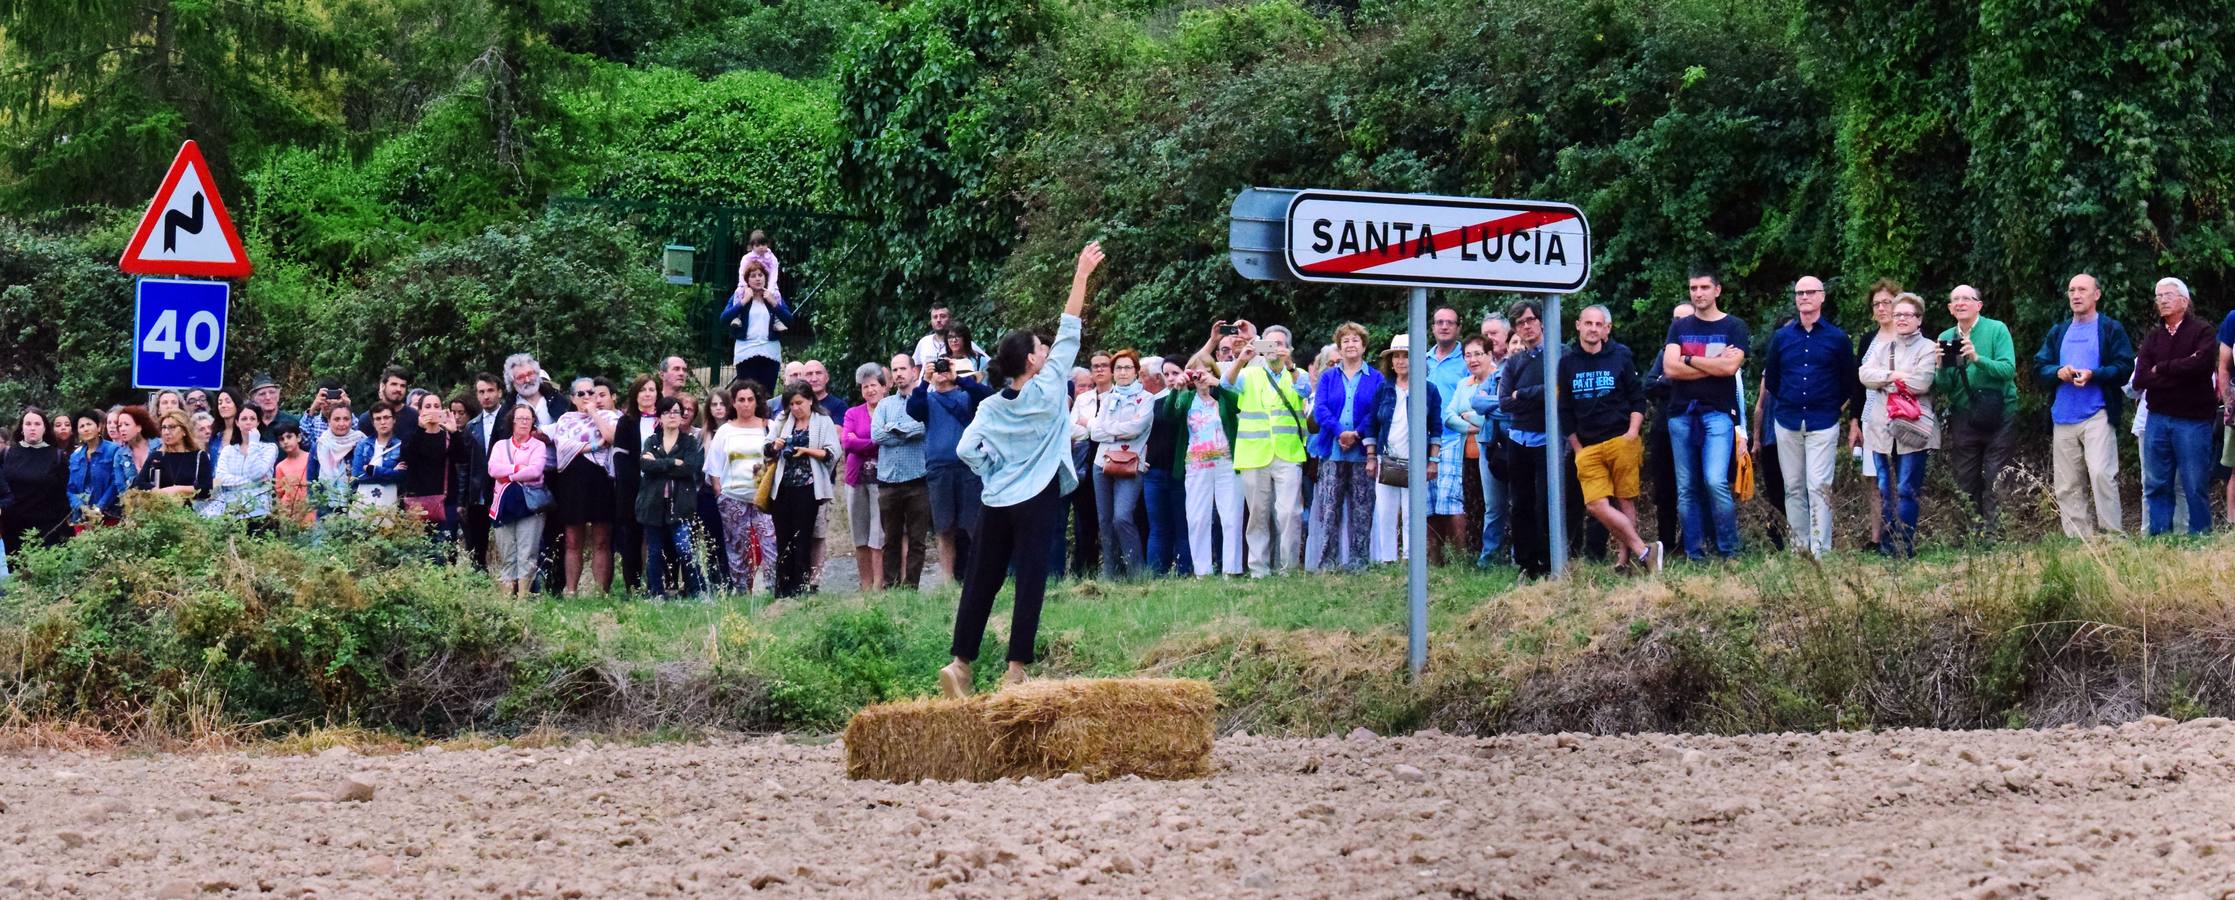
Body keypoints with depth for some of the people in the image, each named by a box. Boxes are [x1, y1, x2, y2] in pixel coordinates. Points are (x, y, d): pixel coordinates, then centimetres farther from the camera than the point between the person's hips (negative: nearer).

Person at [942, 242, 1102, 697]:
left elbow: (966, 449, -5)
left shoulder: (992, 407, 5)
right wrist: (1082, 275, -3)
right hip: (1036, 502, -4)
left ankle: (960, 664, 4)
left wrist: (994, 471, 10)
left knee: (982, 582, 8)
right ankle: (1015, 671, -7)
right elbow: (1069, 331, -5)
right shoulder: (1046, 389, -6)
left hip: (997, 502, 4)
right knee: (1030, 583, -3)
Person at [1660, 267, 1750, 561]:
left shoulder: (1733, 327, 4)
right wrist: (1714, 365, -7)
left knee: (1715, 482, -18)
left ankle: (1729, 551, -5)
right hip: (1682, 414, 4)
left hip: (1718, 413, -4)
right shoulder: (1679, 327, 12)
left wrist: (1689, 360, -5)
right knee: (1686, 489, 3)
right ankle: (1694, 554, 7)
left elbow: (1730, 367, -12)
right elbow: (1670, 368, -3)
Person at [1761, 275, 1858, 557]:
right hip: (1787, 423, 3)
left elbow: (1849, 383, 9)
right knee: (1793, 488, 5)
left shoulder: (1837, 338, 2)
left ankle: (1821, 552, -14)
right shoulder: (1781, 338, 8)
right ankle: (1799, 549, 11)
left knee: (1819, 487, -11)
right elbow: (1770, 378, 19)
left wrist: (1834, 407, 7)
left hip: (1823, 424, -3)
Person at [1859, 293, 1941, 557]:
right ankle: (1886, 547, 14)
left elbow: (1922, 382, -13)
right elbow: (1865, 374, 1)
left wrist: (1884, 381, -4)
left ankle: (1905, 548, -3)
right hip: (1883, 430, 5)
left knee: (1906, 491, -6)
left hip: (1912, 431, -5)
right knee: (1885, 492, 8)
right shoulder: (1881, 347, 16)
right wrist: (1895, 375, -12)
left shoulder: (1928, 348, 0)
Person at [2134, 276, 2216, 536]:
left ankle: (2200, 536, 2)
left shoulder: (2201, 332, 1)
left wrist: (2161, 369, -6)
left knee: (2194, 486, -4)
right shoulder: (2153, 337, 14)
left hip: (2192, 420, -5)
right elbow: (2139, 380, 2)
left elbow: (2203, 362, -19)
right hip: (2157, 419, 5)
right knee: (2156, 486, 5)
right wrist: (2179, 372, -10)